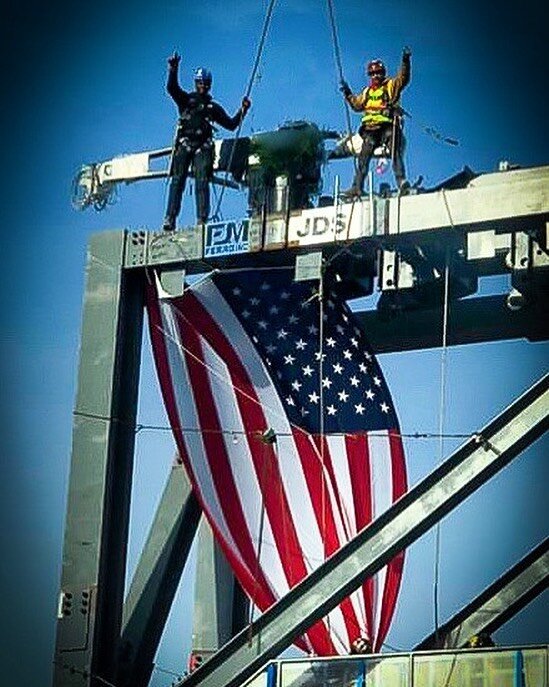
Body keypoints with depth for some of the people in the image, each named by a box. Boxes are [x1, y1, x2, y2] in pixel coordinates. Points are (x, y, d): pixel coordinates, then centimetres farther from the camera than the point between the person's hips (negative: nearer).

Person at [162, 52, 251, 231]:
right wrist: (173, 69, -17)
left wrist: (243, 110, 9)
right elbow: (171, 88, -2)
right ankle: (170, 219, -19)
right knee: (177, 180, -11)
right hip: (184, 144, -1)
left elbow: (231, 124, 22)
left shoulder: (213, 107, 22)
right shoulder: (186, 99, 16)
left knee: (202, 182, -11)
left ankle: (202, 219, -17)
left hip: (203, 147, 2)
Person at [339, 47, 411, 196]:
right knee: (363, 158, 1)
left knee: (395, 153, -16)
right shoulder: (367, 91, 23)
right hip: (370, 129, 5)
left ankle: (401, 181, -22)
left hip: (388, 126, -5)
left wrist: (405, 62, -23)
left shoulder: (391, 85, 7)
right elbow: (357, 105, 32)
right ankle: (357, 187, 2)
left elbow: (403, 78, -10)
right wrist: (348, 94, 22)